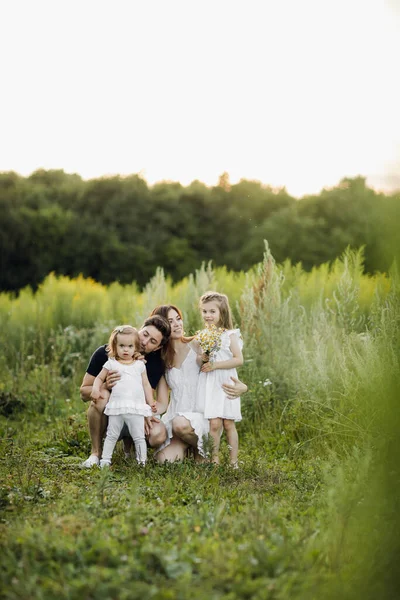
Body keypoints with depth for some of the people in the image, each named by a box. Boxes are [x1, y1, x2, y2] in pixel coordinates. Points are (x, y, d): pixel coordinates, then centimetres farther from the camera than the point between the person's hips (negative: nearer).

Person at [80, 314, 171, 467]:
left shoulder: (155, 363, -7)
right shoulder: (105, 354, -13)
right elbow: (84, 392, -10)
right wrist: (105, 386, -30)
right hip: (108, 417, -2)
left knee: (158, 435, -29)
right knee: (101, 397, -35)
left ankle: (129, 444, 8)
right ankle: (96, 453, -14)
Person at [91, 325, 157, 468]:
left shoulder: (140, 365, 12)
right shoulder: (111, 364, 8)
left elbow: (146, 384, 15)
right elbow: (99, 378, 13)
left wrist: (150, 402, 8)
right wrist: (96, 389, -6)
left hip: (137, 407, 1)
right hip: (117, 406, -1)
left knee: (139, 437, 2)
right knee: (112, 436, 4)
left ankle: (142, 461, 8)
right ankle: (105, 460, 9)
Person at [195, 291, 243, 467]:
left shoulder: (230, 335, -2)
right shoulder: (202, 336, 10)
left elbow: (239, 360, -10)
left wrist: (215, 365, -16)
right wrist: (201, 360, -7)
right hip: (208, 384, 2)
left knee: (228, 424, 0)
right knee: (214, 423, -6)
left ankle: (233, 462, 8)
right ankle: (214, 460, 2)